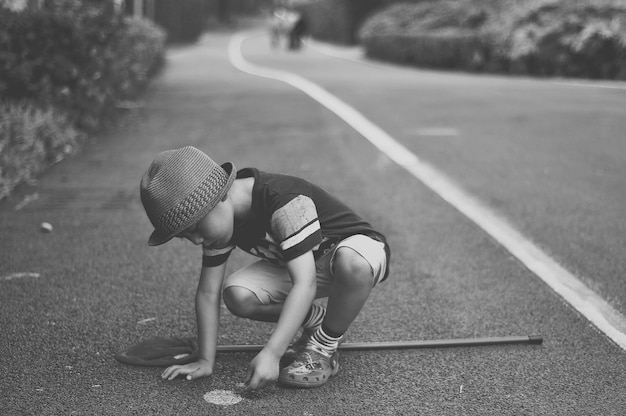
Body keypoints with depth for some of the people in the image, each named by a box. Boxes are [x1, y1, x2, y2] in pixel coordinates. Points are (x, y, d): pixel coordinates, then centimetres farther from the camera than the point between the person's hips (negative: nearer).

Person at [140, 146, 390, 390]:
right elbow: (208, 292, -7)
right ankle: (315, 319, 3)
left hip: (356, 246, -6)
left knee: (352, 263, -44)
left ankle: (324, 345, -17)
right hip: (300, 264, 6)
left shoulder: (285, 202, -36)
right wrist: (205, 361, -12)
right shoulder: (221, 221, -12)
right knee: (236, 295, -21)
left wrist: (271, 354, -45)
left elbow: (305, 284, -41)